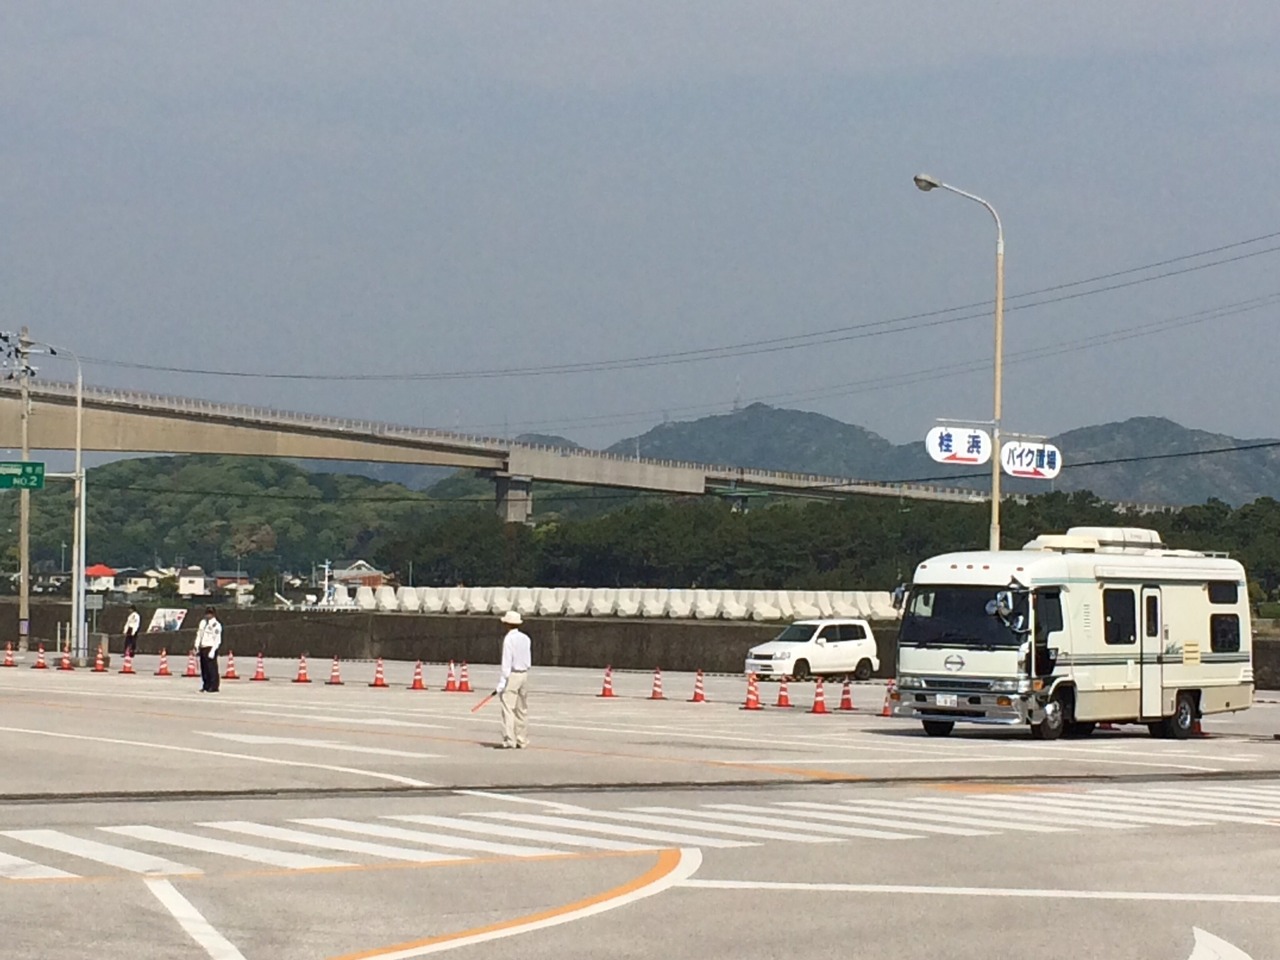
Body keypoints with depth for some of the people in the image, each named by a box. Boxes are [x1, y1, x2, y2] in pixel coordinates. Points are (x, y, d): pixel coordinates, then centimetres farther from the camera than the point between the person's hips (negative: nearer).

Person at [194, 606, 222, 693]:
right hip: (202, 648, 7)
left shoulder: (216, 625, -8)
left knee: (212, 668, -8)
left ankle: (213, 687, -6)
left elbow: (217, 639, -12)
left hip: (210, 648, -7)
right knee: (204, 669, 8)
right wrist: (197, 646, 12)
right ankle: (205, 687, 15)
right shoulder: (202, 622, 15)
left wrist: (213, 650, -18)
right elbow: (199, 635, 21)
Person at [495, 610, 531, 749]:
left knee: (508, 708, -7)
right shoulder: (525, 638, 9)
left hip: (512, 675, -7)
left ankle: (509, 740, -12)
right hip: (524, 674, 7)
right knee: (522, 710, 11)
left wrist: (502, 682, -13)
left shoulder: (509, 639, -11)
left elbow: (506, 663, -14)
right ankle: (522, 741, 12)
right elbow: (529, 660, 10)